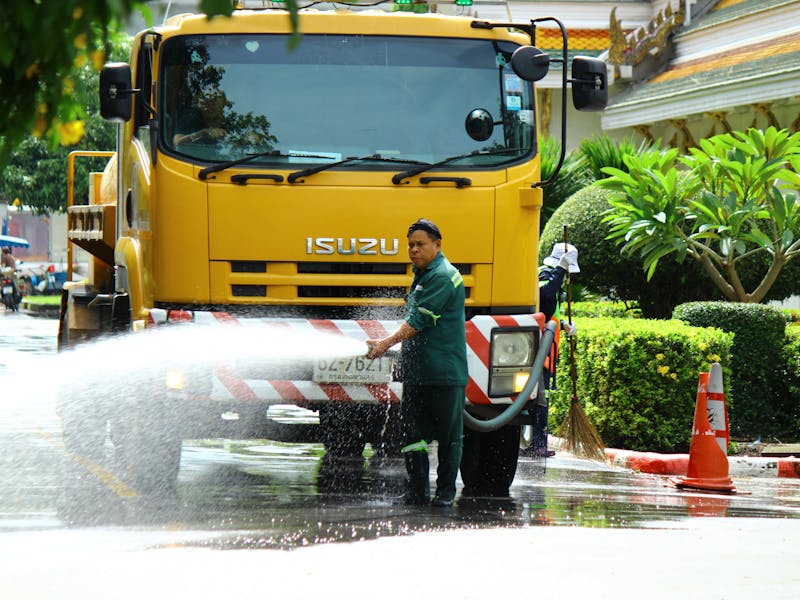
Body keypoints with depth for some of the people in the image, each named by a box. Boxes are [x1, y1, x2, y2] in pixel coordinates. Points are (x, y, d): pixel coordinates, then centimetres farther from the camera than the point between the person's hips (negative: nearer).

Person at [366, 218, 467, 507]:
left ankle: (446, 491, 7)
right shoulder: (422, 275, 18)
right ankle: (417, 489, 8)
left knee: (448, 435, 1)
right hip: (416, 371, 9)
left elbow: (419, 321, -18)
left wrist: (387, 343, -19)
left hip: (445, 373, -9)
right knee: (412, 431, 5)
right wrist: (390, 343, 19)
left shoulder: (443, 277, -12)